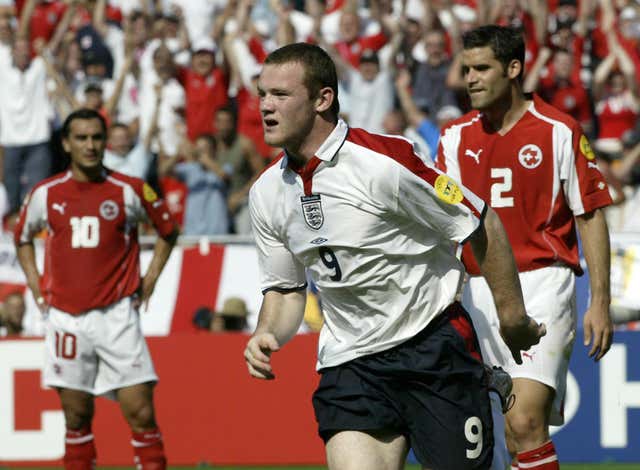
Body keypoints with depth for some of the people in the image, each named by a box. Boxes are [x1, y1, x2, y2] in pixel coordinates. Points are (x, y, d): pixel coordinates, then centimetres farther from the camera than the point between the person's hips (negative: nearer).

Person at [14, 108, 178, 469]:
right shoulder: (46, 194, 4)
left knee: (141, 413, -7)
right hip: (66, 316, 2)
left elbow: (168, 231, 14)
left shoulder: (129, 190, -1)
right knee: (77, 419, 6)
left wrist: (149, 280, 7)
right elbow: (23, 238, 22)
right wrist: (37, 287, 12)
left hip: (117, 316, -2)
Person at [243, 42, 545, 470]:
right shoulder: (266, 194, 2)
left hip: (434, 347, -4)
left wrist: (513, 317, -3)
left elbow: (482, 224, -8)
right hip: (349, 366, 4)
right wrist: (267, 335, -6)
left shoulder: (383, 162, -17)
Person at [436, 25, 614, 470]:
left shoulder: (560, 131, -2)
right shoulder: (456, 137, 10)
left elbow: (591, 217, 0)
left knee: (526, 423, -18)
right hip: (478, 292, 4)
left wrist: (600, 303, -5)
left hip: (542, 287, -4)